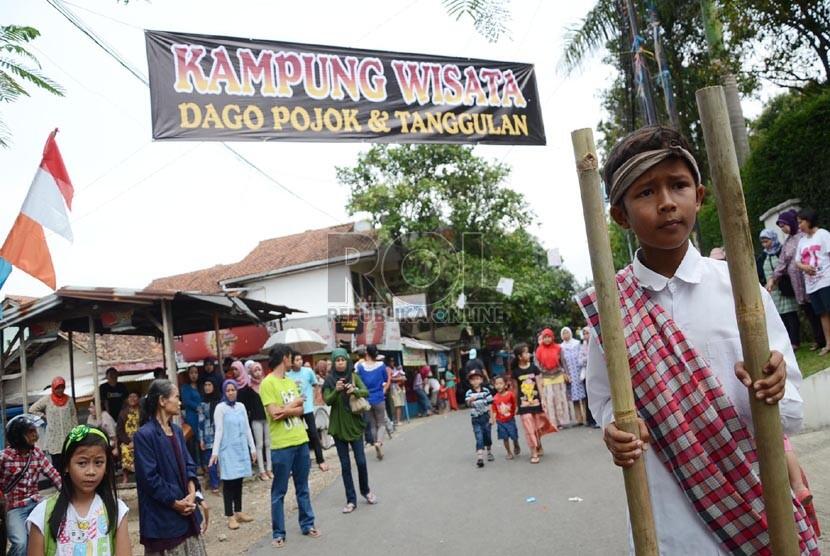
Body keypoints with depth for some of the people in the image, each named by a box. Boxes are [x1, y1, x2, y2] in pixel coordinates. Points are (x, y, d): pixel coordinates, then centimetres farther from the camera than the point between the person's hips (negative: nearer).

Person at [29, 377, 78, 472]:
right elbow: (32, 410, 6)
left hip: (68, 436, 2)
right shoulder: (47, 399, -1)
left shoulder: (68, 399, 4)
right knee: (56, 462, -1)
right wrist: (44, 416, 0)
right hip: (54, 438, -2)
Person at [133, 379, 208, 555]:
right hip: (162, 516, -7)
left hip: (186, 511, 7)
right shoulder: (144, 435, -16)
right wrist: (175, 503, -13)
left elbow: (188, 465, 8)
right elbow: (150, 478, -18)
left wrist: (192, 494, -8)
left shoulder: (177, 430, 8)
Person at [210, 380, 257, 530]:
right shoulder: (220, 408, -6)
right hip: (227, 450, -5)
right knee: (228, 482, -2)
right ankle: (230, 516, 4)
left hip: (241, 448, 5)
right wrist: (215, 452, -14)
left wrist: (252, 448, 12)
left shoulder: (241, 406, 8)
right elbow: (218, 431, -9)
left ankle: (238, 512, 20)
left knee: (239, 481, 10)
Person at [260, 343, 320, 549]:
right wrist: (294, 404, -5)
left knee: (303, 487, 16)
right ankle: (278, 533, 16)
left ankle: (307, 524, 27)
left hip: (301, 440, 7)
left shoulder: (291, 382, 11)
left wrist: (286, 409, -15)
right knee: (279, 491, 6)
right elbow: (274, 413, -18)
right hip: (282, 445, -6)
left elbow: (301, 410, 3)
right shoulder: (267, 383, -11)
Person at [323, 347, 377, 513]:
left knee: (361, 461, 3)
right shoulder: (329, 380, -3)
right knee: (345, 465, 5)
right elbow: (327, 400, -12)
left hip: (355, 424, 1)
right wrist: (336, 390, -30)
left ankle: (366, 490, 28)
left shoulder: (354, 376, 0)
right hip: (338, 427, 0)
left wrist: (355, 390, -30)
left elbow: (366, 392, -10)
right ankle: (351, 500, 15)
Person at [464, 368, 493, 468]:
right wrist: (470, 401, -42)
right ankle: (479, 458, -11)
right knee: (479, 438, -8)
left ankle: (489, 453, 37)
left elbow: (490, 404, -1)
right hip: (475, 419, -1)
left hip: (485, 417, 1)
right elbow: (468, 404, -19)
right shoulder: (469, 393, -6)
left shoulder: (486, 391, -4)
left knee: (487, 436, 14)